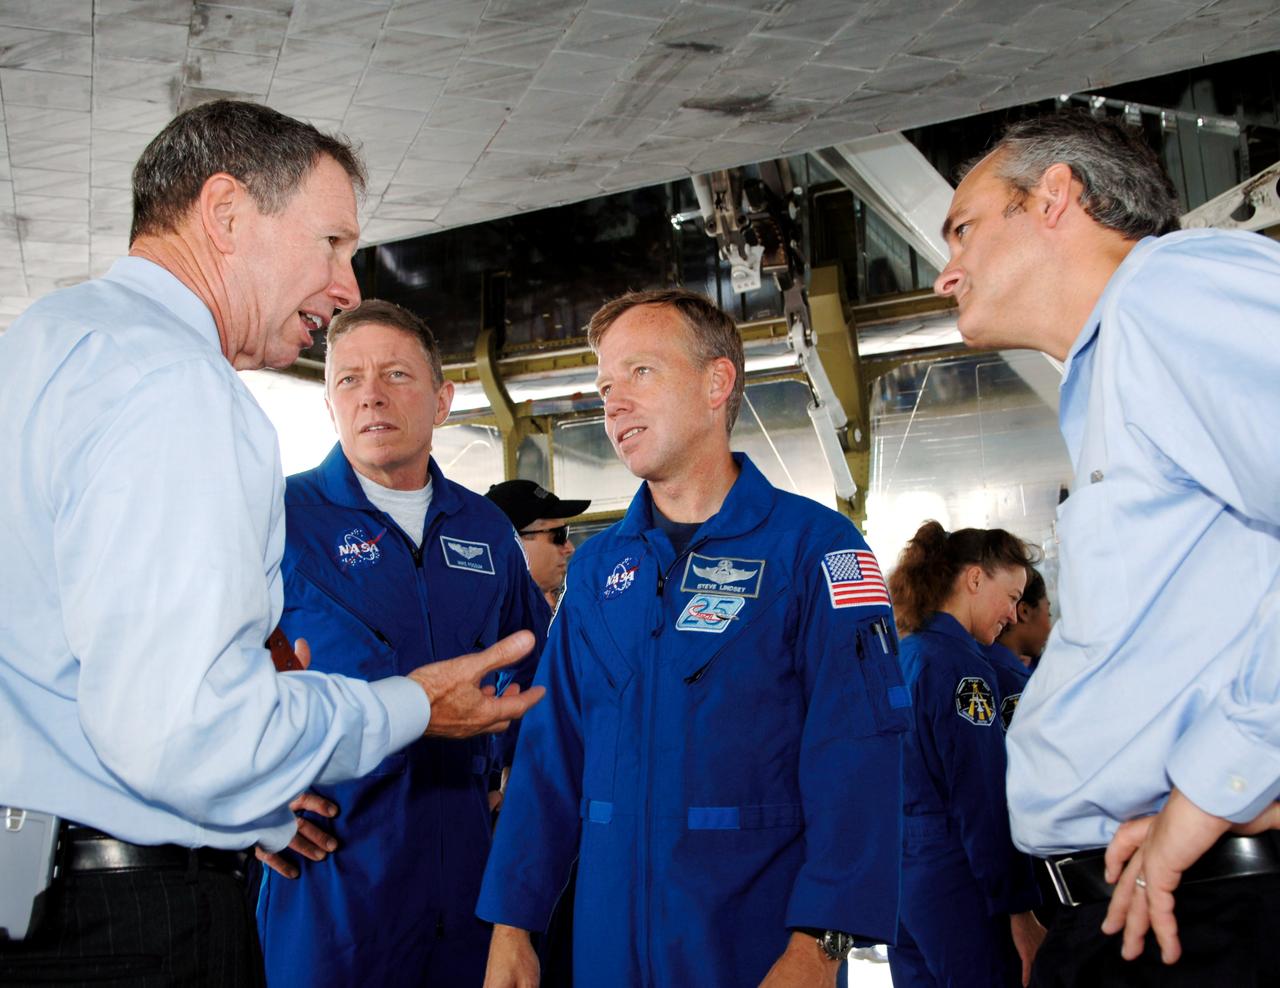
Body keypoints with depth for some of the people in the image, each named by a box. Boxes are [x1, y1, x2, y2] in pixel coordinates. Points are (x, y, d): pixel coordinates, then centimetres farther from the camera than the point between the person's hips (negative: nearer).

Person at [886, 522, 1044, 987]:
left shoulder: (901, 656, 13)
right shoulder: (961, 663, -14)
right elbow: (984, 802, -18)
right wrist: (1020, 910, -15)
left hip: (898, 877, 9)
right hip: (955, 885, -9)